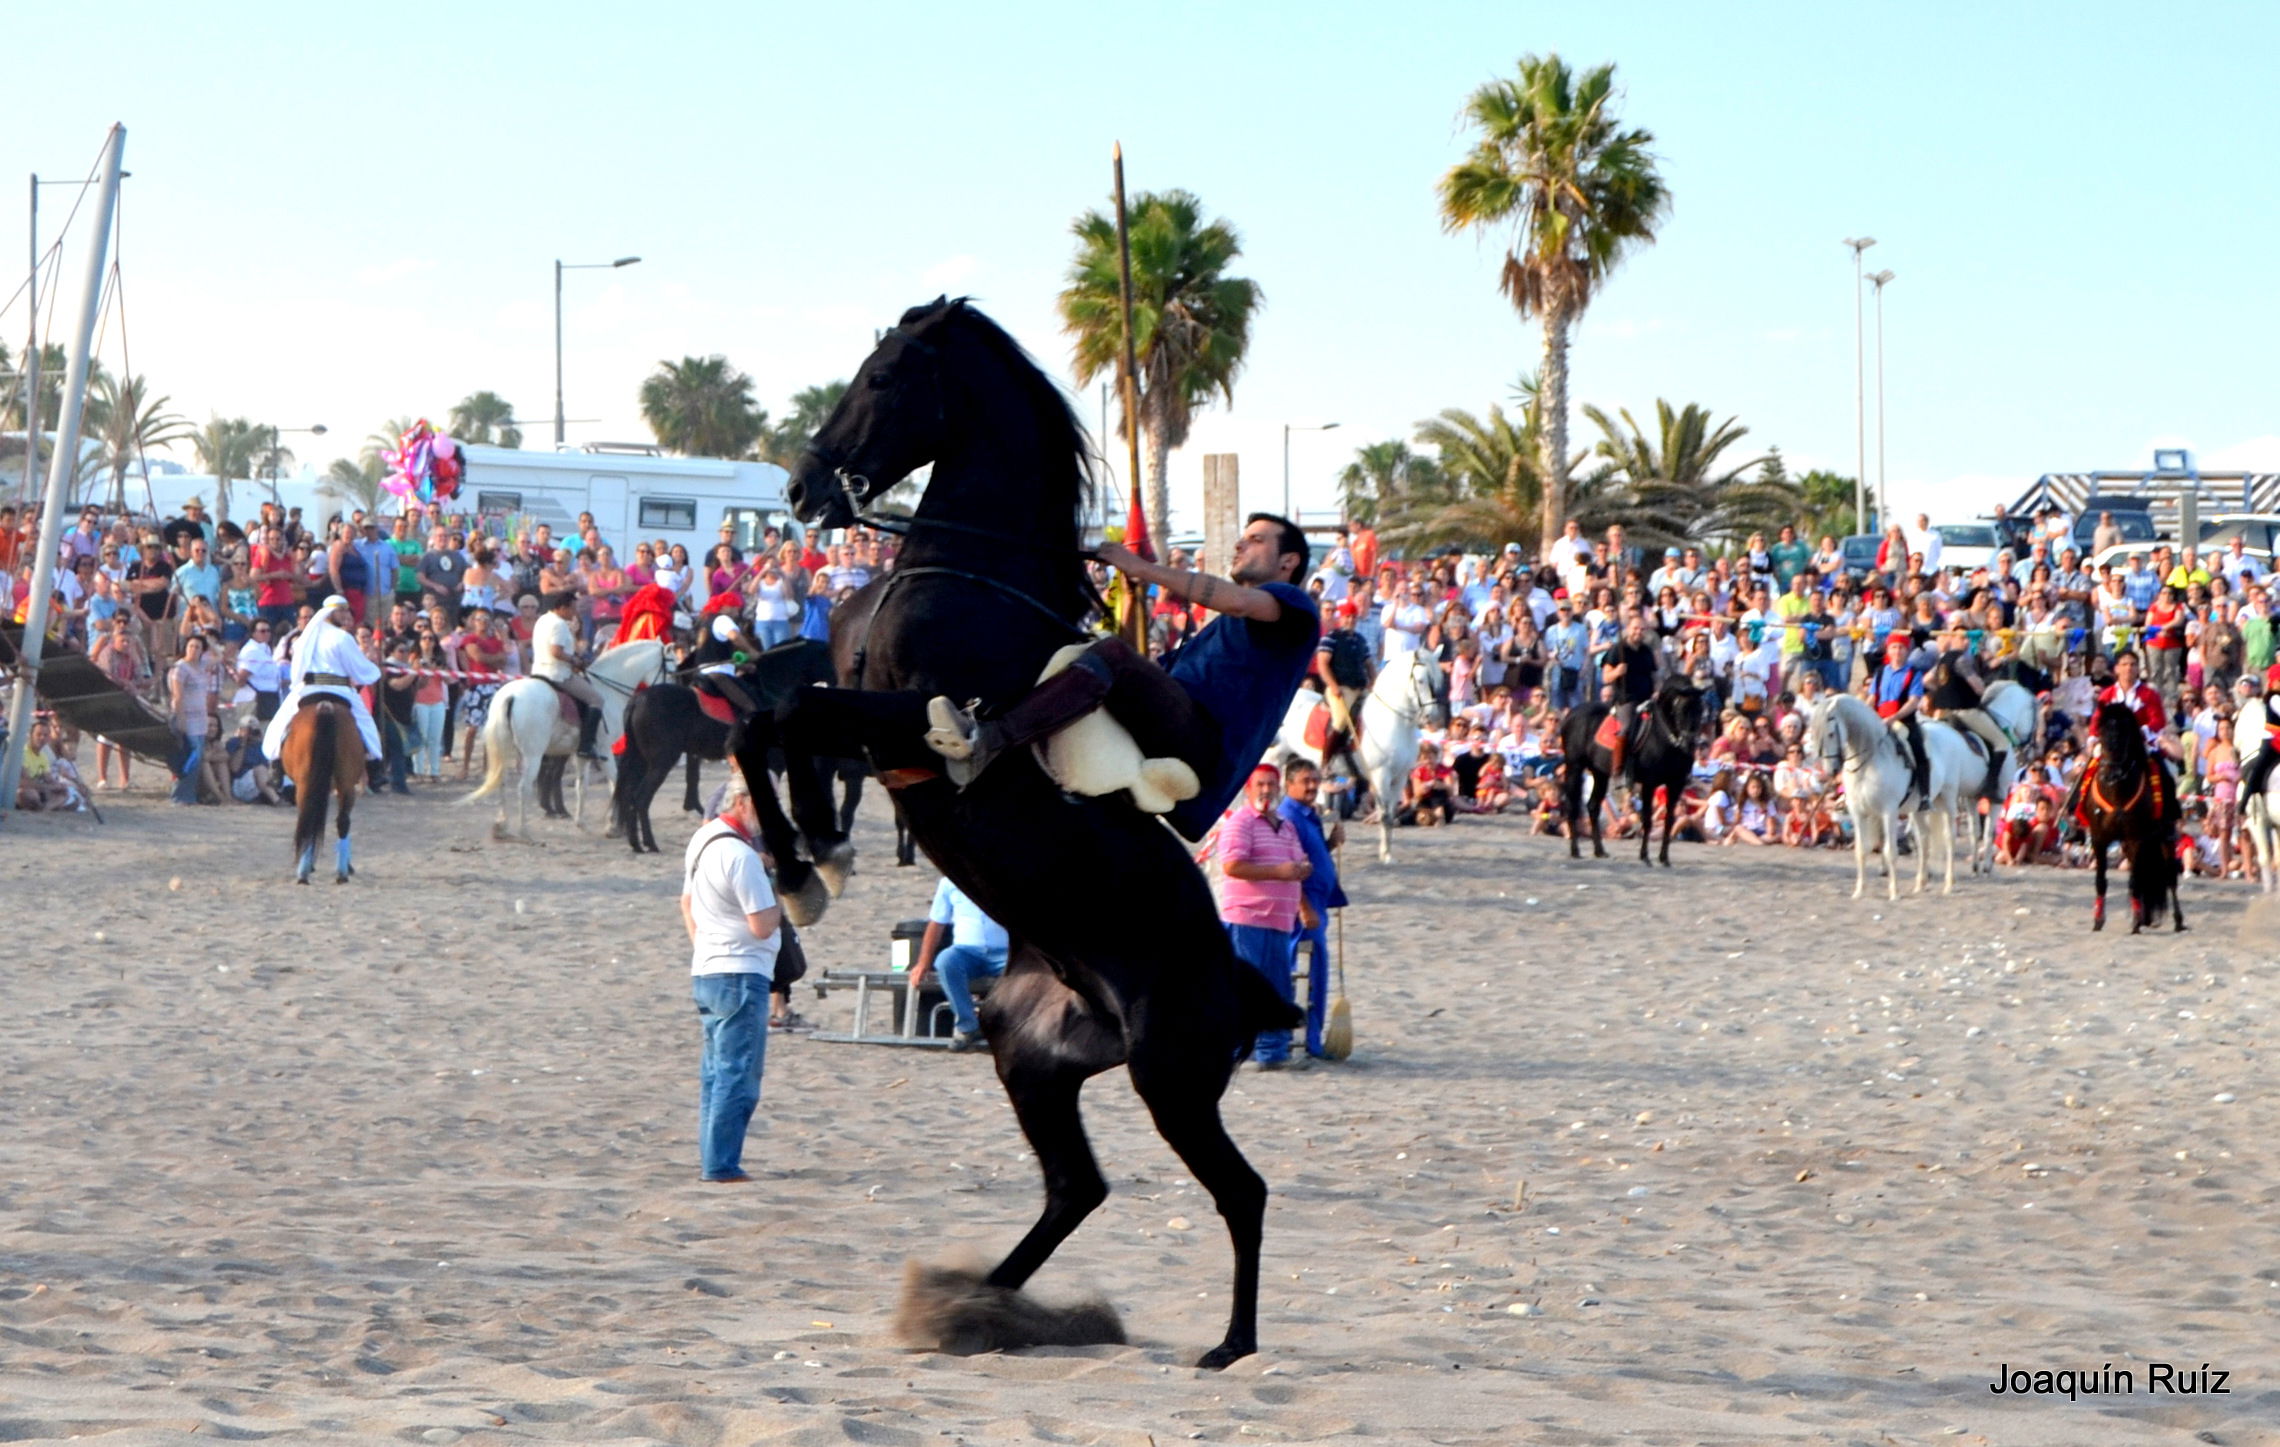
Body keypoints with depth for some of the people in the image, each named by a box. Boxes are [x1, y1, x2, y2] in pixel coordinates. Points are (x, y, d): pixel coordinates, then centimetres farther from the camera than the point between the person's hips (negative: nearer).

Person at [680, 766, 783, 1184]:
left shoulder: (702, 839, 11)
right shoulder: (740, 855, -19)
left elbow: (687, 904, 21)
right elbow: (763, 925, -20)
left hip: (706, 972, 10)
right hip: (740, 976, -10)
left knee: (716, 1072, 15)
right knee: (737, 1076, -6)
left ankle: (712, 1161, 19)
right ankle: (721, 1165, -7)